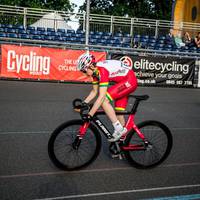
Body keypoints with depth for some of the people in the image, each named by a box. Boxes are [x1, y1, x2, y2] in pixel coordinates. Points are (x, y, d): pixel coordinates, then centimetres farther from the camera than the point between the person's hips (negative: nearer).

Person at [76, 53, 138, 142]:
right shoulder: (95, 71, 0)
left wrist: (90, 114, -32)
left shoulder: (102, 70, -28)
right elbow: (94, 91, 9)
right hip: (123, 81, 10)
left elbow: (101, 96, -33)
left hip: (129, 81, -10)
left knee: (104, 100, -20)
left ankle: (118, 129, -12)